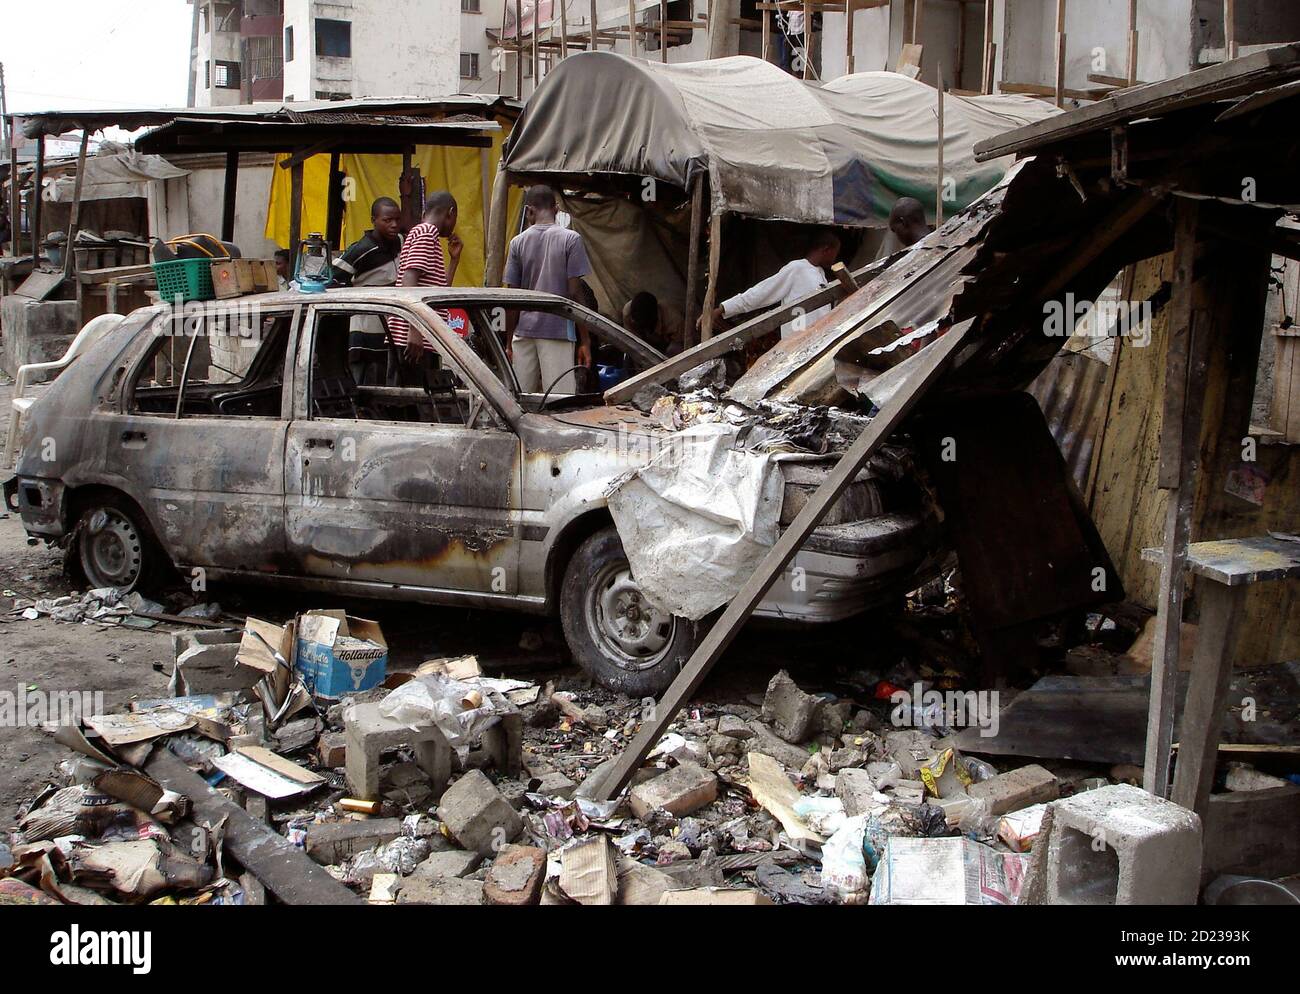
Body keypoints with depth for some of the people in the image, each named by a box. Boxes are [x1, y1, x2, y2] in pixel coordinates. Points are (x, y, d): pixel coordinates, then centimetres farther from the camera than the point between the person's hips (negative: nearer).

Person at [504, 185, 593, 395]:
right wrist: (585, 340, -1)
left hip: (524, 332, 3)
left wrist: (509, 342, 11)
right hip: (558, 331, -3)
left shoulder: (518, 242, 5)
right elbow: (575, 293, -6)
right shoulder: (571, 239, -3)